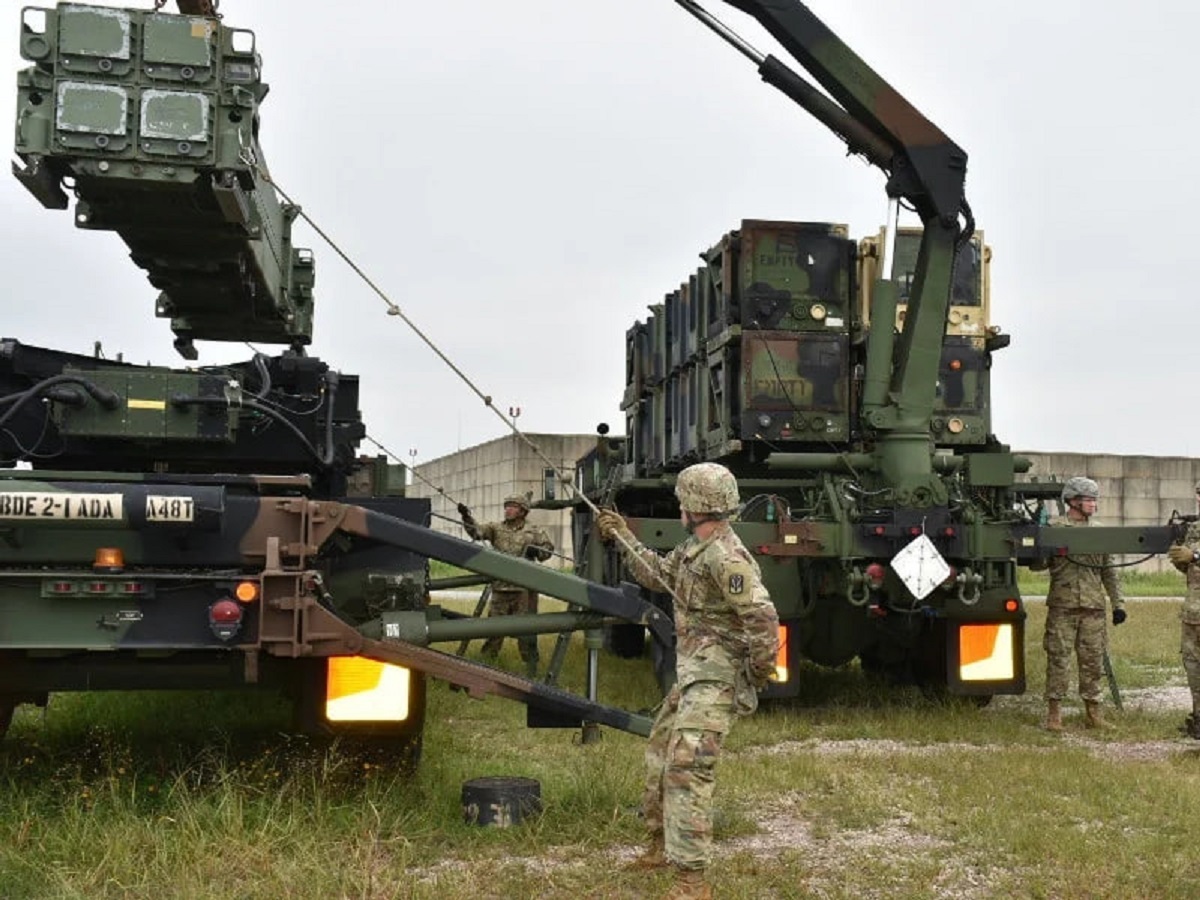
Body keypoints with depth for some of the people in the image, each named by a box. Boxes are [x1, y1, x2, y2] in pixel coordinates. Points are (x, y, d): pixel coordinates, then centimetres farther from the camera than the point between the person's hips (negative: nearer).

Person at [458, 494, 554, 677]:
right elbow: (477, 531, -7)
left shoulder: (534, 530, 5)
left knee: (526, 629, 3)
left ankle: (531, 672, 13)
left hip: (524, 588, -2)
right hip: (500, 588, 2)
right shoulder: (496, 528, 7)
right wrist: (466, 517, -25)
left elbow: (548, 548, 9)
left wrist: (536, 550, -12)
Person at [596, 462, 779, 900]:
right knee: (659, 755, 21)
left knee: (686, 768, -16)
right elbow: (658, 575, 27)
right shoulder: (693, 548, 9)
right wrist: (623, 538, 27)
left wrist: (758, 675, -17)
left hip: (716, 678, -11)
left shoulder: (727, 558, -22)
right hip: (692, 674, 11)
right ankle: (663, 844, 36)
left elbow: (763, 619, -26)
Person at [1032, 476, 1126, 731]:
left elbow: (1109, 571, 16)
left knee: (1093, 661, 7)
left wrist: (1118, 603, 9)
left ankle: (1093, 710, 17)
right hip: (1062, 606, -3)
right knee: (1058, 660, -2)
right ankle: (1054, 712, 5)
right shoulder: (1054, 528, 1)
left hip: (1094, 607, 4)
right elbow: (1036, 565, 0)